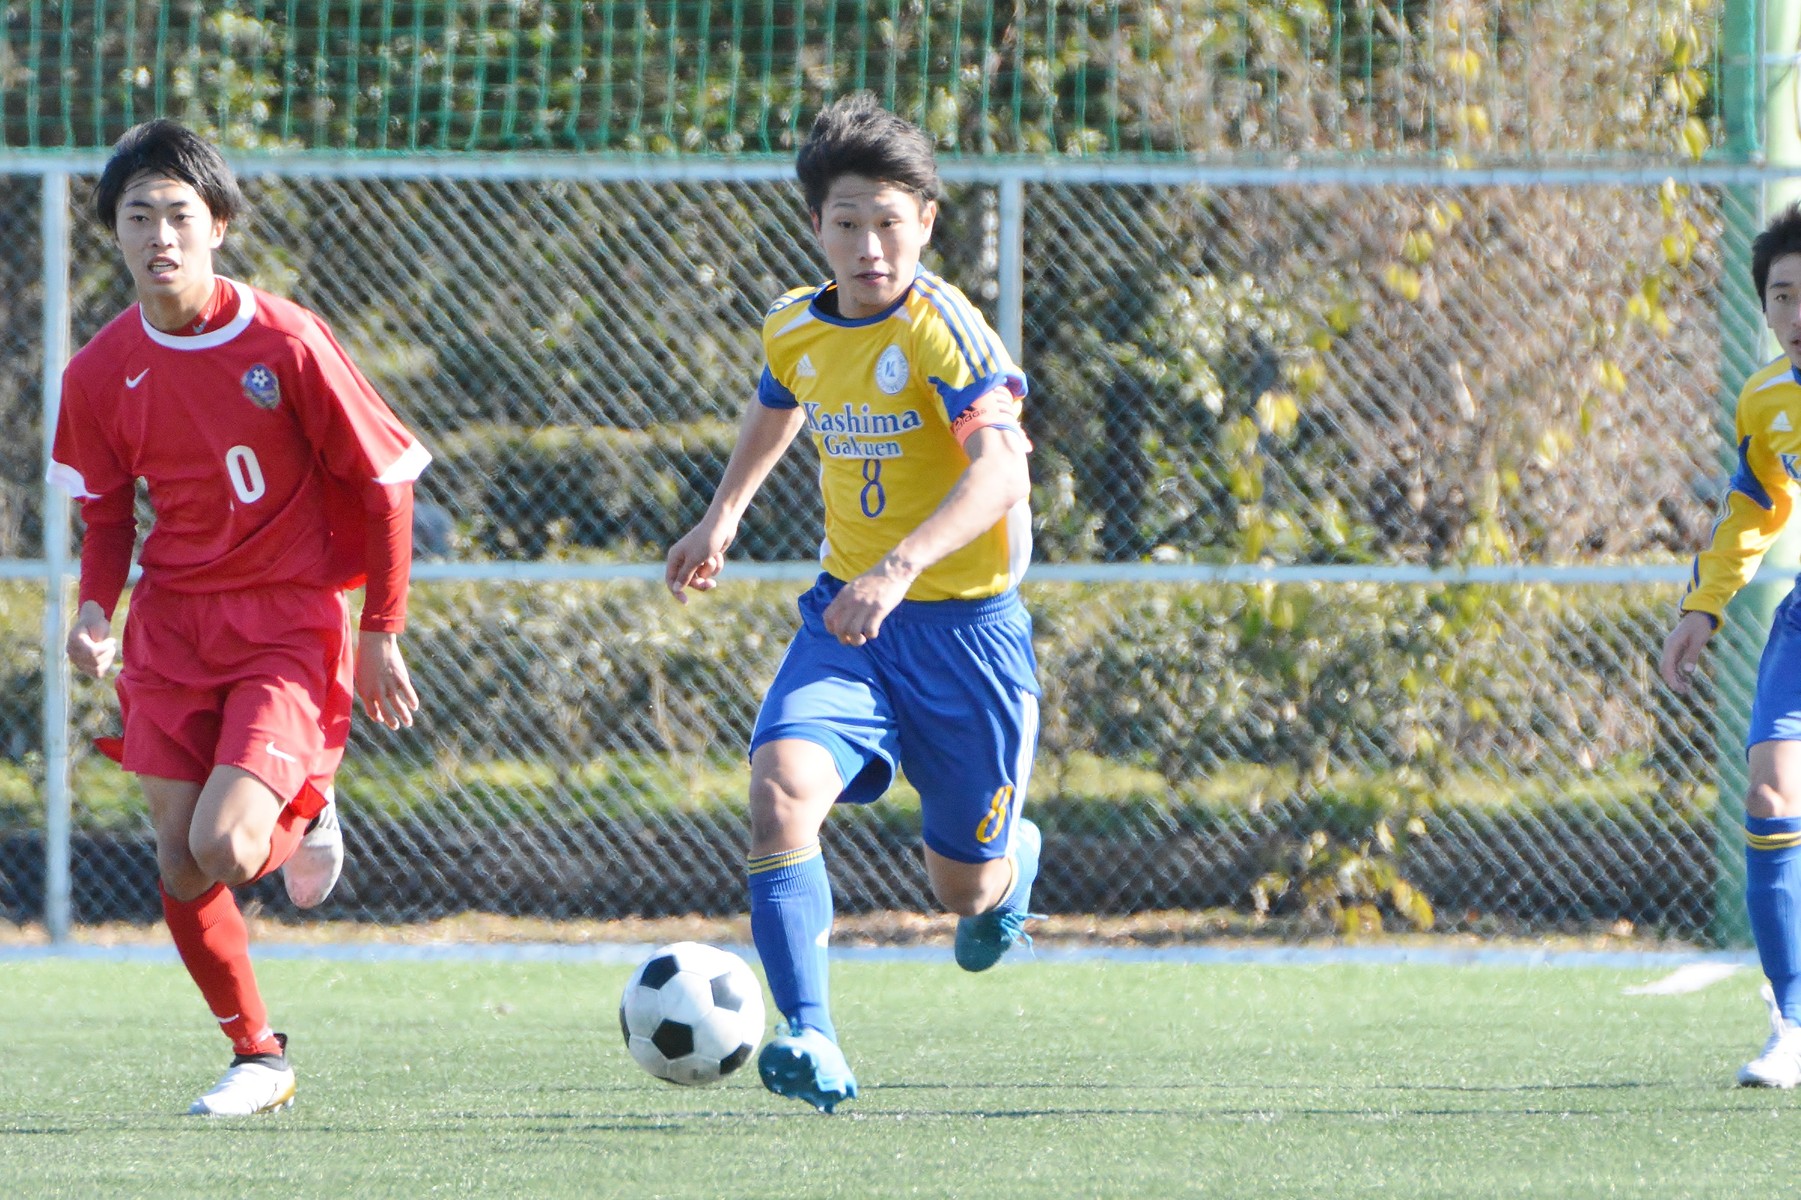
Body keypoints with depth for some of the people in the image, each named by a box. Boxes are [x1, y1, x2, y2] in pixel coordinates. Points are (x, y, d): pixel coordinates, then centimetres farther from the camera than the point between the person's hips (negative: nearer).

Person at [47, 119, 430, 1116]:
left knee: (223, 849, -20)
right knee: (178, 864, -1)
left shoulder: (283, 342, -14)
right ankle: (257, 1058, 19)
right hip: (172, 622, 4)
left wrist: (380, 633, -1)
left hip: (289, 623, -4)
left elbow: (382, 483, -4)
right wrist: (95, 611, -6)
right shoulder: (103, 371, -2)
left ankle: (306, 820, 16)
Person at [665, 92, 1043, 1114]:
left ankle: (1012, 856, 48)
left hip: (964, 620, -4)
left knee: (966, 886, 8)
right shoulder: (795, 330, 2)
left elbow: (999, 467, -33)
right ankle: (811, 1044, -30)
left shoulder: (941, 326, -18)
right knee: (782, 789, -26)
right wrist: (724, 516, 24)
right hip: (848, 615, 4)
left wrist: (899, 567, -44)